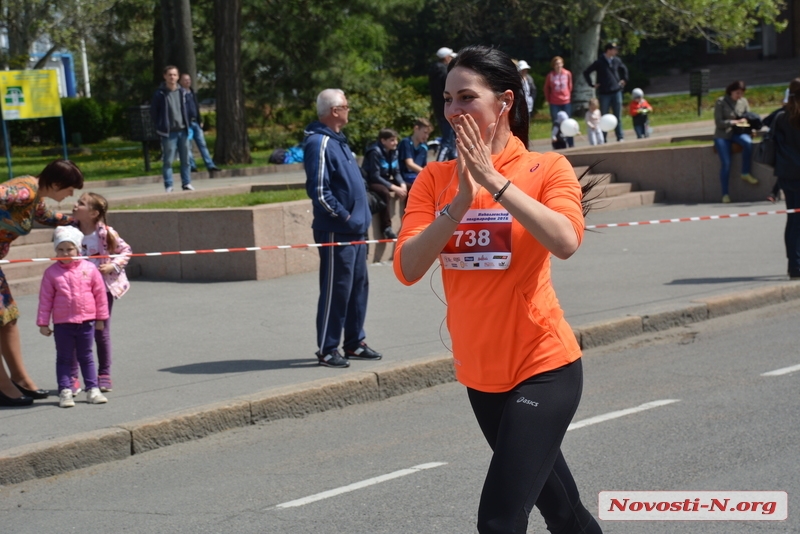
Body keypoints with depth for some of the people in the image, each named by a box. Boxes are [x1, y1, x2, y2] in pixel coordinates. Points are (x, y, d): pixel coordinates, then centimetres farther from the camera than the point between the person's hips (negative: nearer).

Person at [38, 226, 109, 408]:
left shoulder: (89, 269, -3)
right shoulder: (52, 272, -4)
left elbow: (100, 293, 4)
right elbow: (45, 298, -1)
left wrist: (100, 318, 6)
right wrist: (43, 322, -2)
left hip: (86, 321, 1)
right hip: (62, 323, -1)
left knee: (86, 357, 11)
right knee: (64, 358, 6)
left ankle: (92, 389, 16)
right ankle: (65, 391, 8)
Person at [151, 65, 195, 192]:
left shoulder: (184, 93, 8)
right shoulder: (160, 94, -4)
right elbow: (153, 112, 1)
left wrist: (188, 125, 9)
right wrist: (160, 127, -2)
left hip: (183, 131, 4)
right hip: (169, 133, -4)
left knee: (185, 159, 7)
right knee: (168, 160, -4)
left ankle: (186, 183, 15)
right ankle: (168, 185, 1)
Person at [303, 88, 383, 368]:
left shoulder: (338, 141, 16)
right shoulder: (320, 143, -15)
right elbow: (318, 191, -21)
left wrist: (361, 216, 14)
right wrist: (343, 217, -16)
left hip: (354, 230, 10)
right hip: (336, 232, -10)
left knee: (358, 287, 14)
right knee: (336, 290, -4)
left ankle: (354, 343, 24)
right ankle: (327, 350, 3)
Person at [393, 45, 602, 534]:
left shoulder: (547, 169, -8)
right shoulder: (435, 179, 1)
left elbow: (565, 241, -27)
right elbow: (407, 269, -9)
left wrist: (495, 181, -25)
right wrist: (458, 205, -20)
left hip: (543, 368, -5)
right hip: (480, 374, 5)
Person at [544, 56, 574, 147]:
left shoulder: (567, 74, -2)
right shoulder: (550, 75, -5)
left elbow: (570, 86, 11)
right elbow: (546, 88, 5)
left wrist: (568, 97, 13)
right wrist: (548, 100, 6)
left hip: (566, 102, 1)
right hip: (554, 104, -1)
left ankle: (571, 144, 14)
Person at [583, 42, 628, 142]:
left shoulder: (617, 61, 6)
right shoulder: (599, 62, -6)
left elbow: (624, 69, 26)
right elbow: (586, 73, -2)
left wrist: (624, 80, 15)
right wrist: (592, 84, -4)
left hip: (616, 92, 3)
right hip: (604, 93, -3)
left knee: (618, 116, 4)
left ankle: (620, 137, 10)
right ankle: (603, 139, 9)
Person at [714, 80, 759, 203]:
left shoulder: (743, 101, 9)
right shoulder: (721, 102, -3)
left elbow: (749, 117, 15)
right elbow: (718, 122, -6)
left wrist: (745, 121, -9)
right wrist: (733, 122, -17)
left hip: (738, 133, 3)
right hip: (723, 134, -3)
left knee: (748, 142, -33)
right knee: (726, 163, -18)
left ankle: (745, 173, -17)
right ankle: (725, 194, -9)